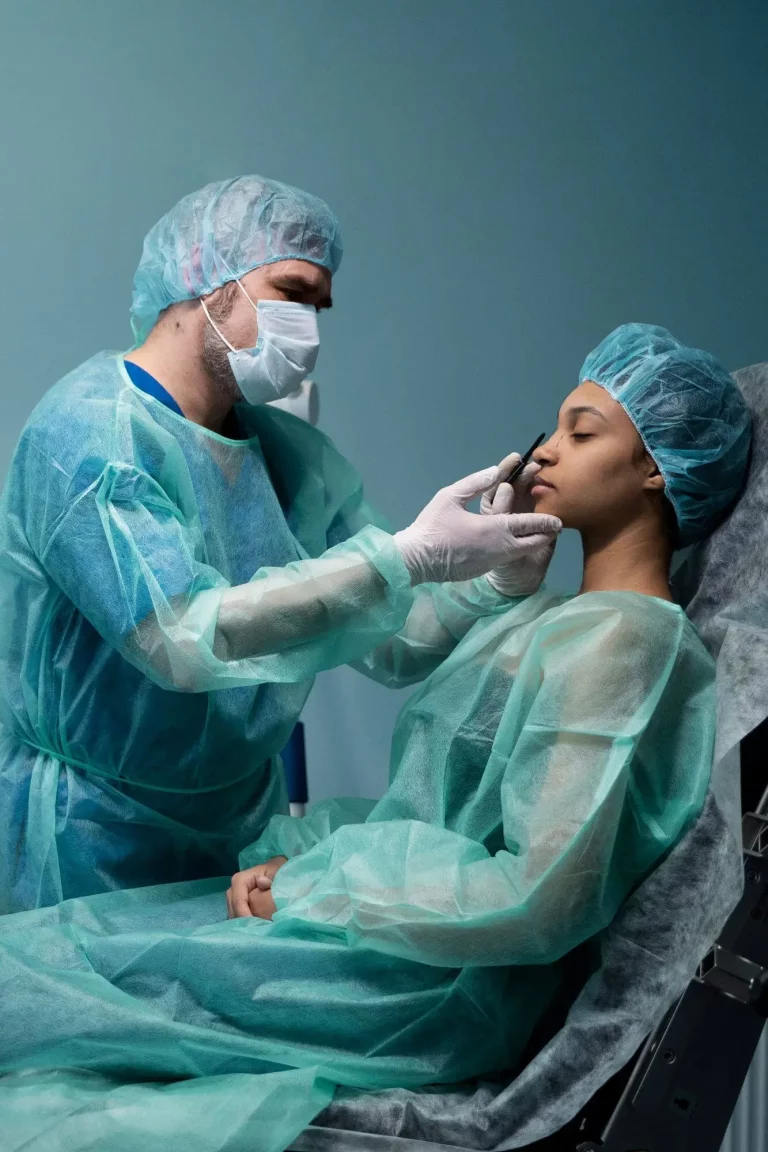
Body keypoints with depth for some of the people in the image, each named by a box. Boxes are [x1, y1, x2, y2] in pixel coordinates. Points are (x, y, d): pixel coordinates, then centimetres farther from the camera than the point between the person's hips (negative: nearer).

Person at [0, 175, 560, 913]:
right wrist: (408, 556, -32)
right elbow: (184, 640, -32)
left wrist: (497, 578, -20)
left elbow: (396, 640, 0)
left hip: (244, 824, 6)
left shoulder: (294, 454, 3)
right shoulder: (87, 431, -19)